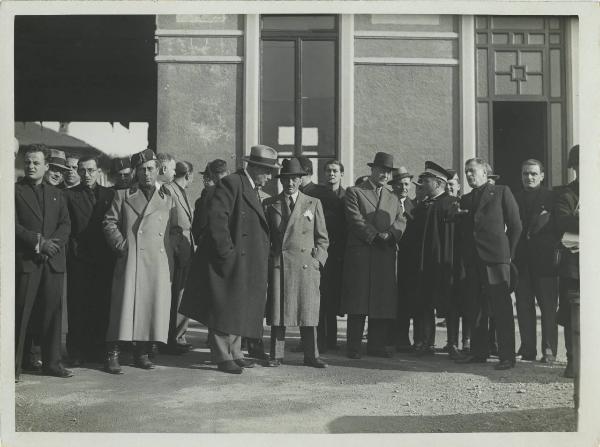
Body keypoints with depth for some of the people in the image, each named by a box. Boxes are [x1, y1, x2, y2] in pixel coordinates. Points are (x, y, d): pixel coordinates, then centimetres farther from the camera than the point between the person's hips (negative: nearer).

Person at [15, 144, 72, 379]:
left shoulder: (56, 194, 18)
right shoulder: (15, 191, 4)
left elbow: (66, 225, 9)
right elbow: (14, 225, -5)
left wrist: (52, 242, -9)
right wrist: (37, 242, -15)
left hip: (53, 261, 4)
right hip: (25, 260, -4)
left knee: (52, 312, 6)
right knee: (21, 313, -4)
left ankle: (52, 362, 14)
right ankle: (14, 366, 2)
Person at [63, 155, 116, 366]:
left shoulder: (109, 194, 12)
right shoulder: (69, 195, 4)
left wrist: (112, 253, 2)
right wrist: (72, 247, -11)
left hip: (103, 259, 2)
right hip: (78, 259, -2)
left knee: (102, 306, 4)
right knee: (77, 307, 0)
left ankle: (97, 349, 13)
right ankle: (76, 352, 7)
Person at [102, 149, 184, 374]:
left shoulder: (168, 200, 17)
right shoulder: (123, 196, 12)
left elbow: (175, 230, 20)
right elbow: (109, 222, 9)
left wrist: (174, 249, 4)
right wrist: (121, 244, -4)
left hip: (159, 264, 3)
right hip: (131, 260, -2)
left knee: (154, 305, 1)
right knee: (126, 303, -8)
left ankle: (142, 353, 13)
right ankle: (112, 355, -2)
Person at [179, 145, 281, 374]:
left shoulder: (252, 189, 17)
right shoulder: (231, 183, -12)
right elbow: (216, 217, -21)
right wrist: (227, 252, -21)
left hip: (246, 264, 9)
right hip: (229, 261, -9)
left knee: (238, 309, 14)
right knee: (224, 309, -2)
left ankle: (234, 353, 22)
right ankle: (223, 357, 4)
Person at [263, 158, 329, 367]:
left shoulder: (313, 203, 10)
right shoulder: (270, 204, 10)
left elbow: (322, 238, 11)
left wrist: (318, 260, 0)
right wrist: (268, 260, 3)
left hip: (307, 266, 0)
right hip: (278, 265, 0)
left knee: (308, 311, 0)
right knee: (277, 311, 0)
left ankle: (311, 355, 10)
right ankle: (276, 355, 10)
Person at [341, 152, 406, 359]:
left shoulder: (393, 199, 24)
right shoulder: (354, 192, 7)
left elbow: (401, 221, 10)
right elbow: (355, 219, -6)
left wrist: (390, 234, -11)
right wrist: (375, 236, -14)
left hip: (386, 256, 5)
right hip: (360, 254, -5)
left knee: (384, 301, 2)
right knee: (358, 302, -6)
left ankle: (377, 344, 11)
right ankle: (354, 347, -1)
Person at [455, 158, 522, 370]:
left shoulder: (502, 192, 4)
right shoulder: (465, 199, 19)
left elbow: (515, 225, 1)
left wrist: (509, 253, 0)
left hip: (496, 257, -6)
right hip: (473, 261, 6)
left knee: (501, 308, -6)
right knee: (476, 308, 9)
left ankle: (507, 356, -3)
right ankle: (479, 351, 17)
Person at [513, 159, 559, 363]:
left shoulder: (551, 197, 3)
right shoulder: (515, 198, 13)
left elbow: (557, 226, -2)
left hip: (544, 260, -3)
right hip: (522, 260, 3)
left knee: (548, 306, -2)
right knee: (524, 306, 5)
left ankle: (549, 350, 3)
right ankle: (528, 349, 12)